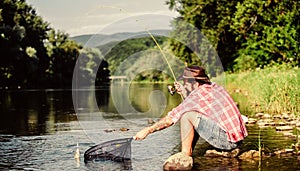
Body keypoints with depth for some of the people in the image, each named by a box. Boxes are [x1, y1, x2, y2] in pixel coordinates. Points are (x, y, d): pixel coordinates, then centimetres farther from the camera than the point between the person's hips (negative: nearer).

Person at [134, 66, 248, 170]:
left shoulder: (198, 95, -11)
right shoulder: (215, 87, 13)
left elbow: (170, 119, -5)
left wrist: (148, 130, 4)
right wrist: (184, 94, 15)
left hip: (227, 139, -9)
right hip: (237, 140, 9)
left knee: (187, 115, -9)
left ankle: (185, 154, -1)